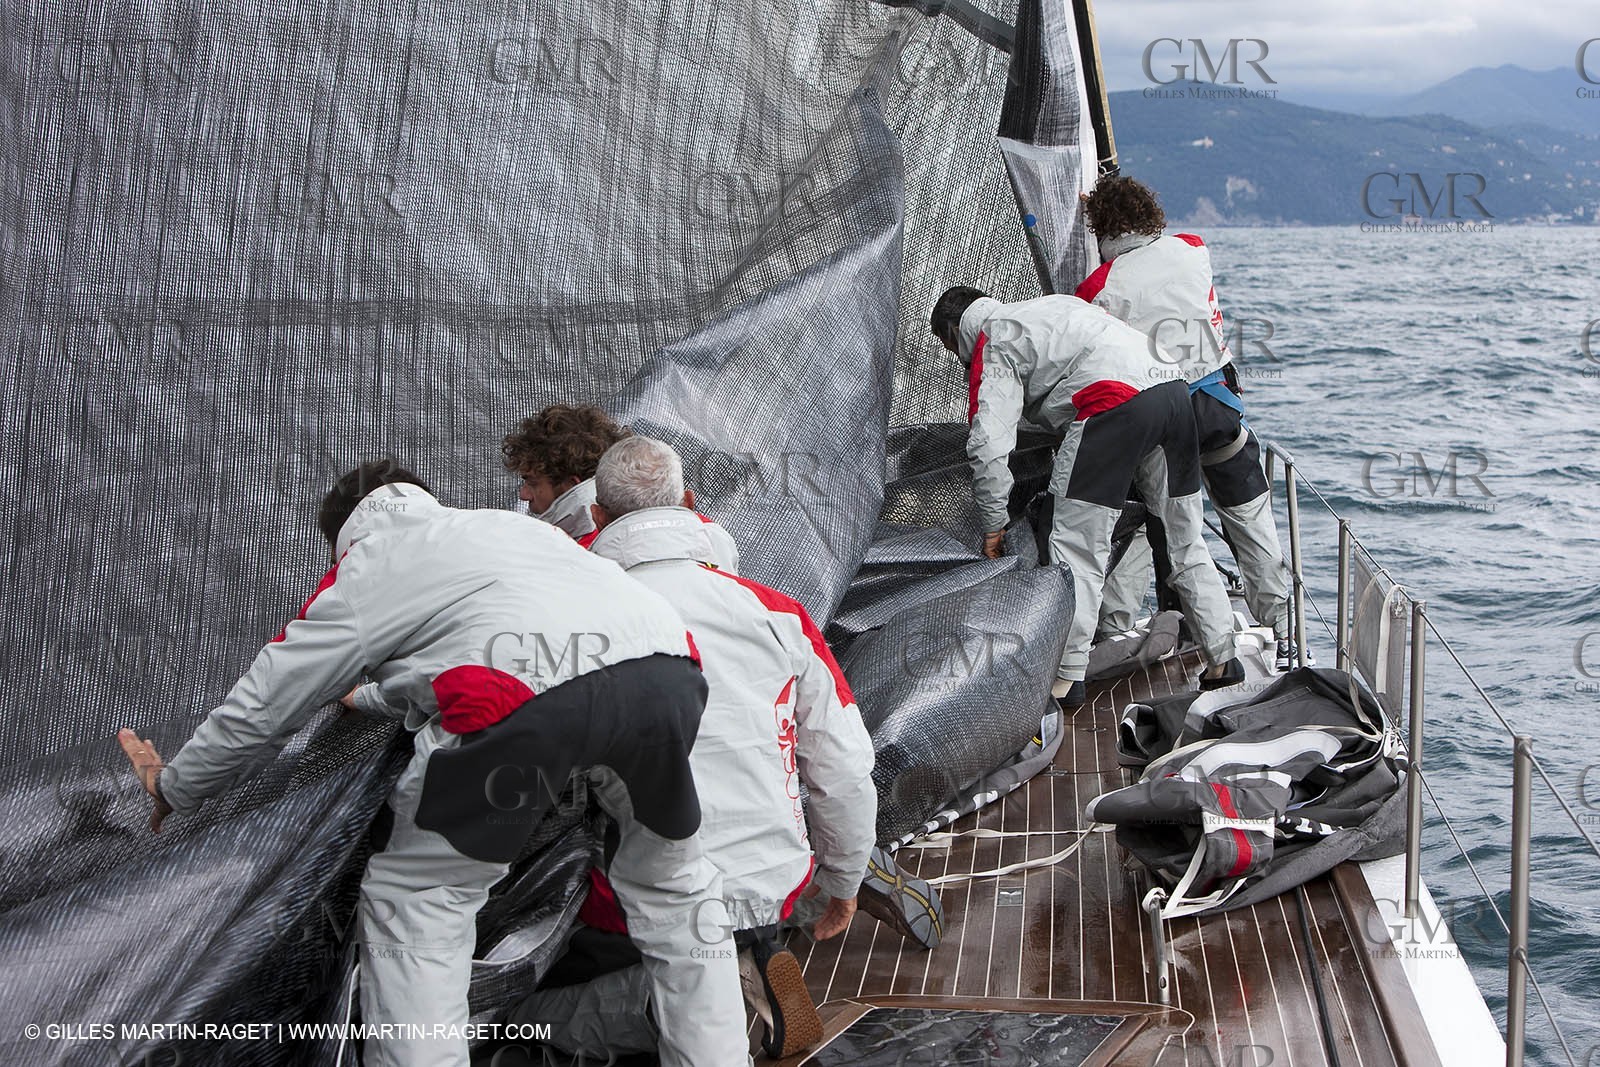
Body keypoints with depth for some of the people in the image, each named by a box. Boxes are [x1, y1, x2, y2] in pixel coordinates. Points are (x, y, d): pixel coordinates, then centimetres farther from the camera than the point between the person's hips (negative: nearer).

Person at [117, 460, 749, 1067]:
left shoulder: (364, 571, 24)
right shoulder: (509, 524, 40)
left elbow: (262, 708, 30)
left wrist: (175, 788, 47)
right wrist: (374, 699, 72)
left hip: (532, 692, -6)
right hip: (669, 669, 6)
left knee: (412, 899, 14)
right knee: (672, 884, 27)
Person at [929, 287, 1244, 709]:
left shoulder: (992, 347, 6)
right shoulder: (1043, 308, 31)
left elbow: (990, 444, -4)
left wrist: (993, 524, 5)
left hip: (1115, 401, -8)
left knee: (1077, 547, -2)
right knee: (1185, 541, 17)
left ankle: (1066, 678, -3)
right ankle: (1223, 661, 23)